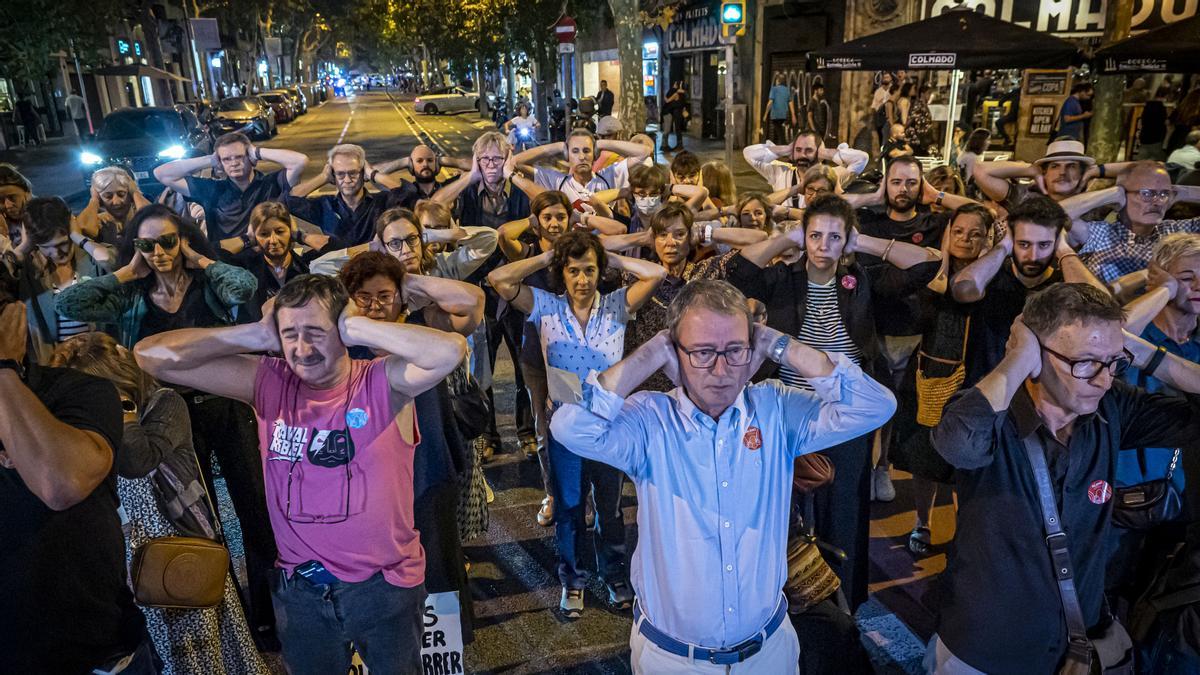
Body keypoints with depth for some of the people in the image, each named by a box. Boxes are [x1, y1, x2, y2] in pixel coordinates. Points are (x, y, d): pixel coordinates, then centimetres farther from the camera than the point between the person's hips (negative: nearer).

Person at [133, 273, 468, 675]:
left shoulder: (382, 384, -16)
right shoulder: (268, 383, -6)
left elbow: (449, 350, -36)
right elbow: (152, 356, -8)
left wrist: (357, 328, -26)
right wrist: (254, 335, -15)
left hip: (385, 585, -3)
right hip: (299, 588, 3)